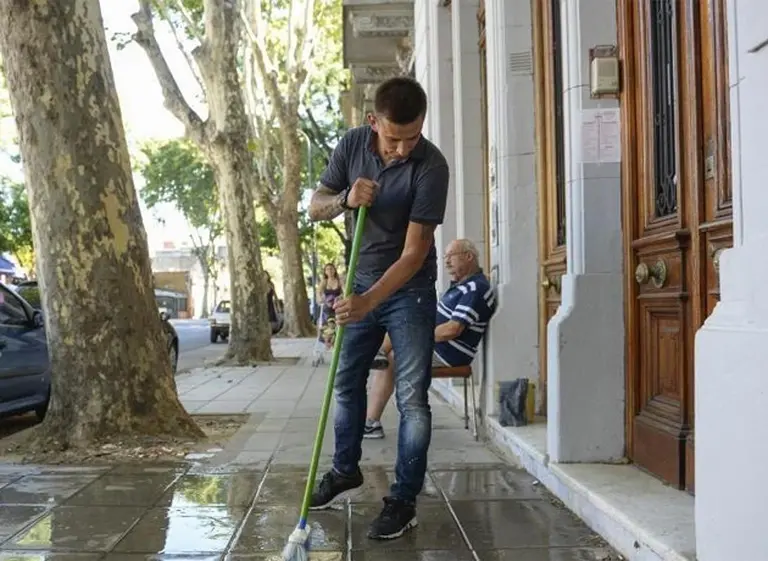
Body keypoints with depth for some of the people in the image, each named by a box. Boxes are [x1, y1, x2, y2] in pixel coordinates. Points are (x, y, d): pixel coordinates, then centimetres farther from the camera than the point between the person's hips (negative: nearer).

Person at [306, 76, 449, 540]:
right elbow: (315, 208, -2)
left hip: (409, 290, -5)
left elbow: (414, 254, -26)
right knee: (347, 382, 15)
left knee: (412, 396, -5)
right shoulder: (352, 144, -8)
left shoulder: (431, 166, -24)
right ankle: (346, 470, 34)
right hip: (360, 282, 5)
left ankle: (404, 500, 5)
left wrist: (369, 301, -36)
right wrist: (345, 199, -24)